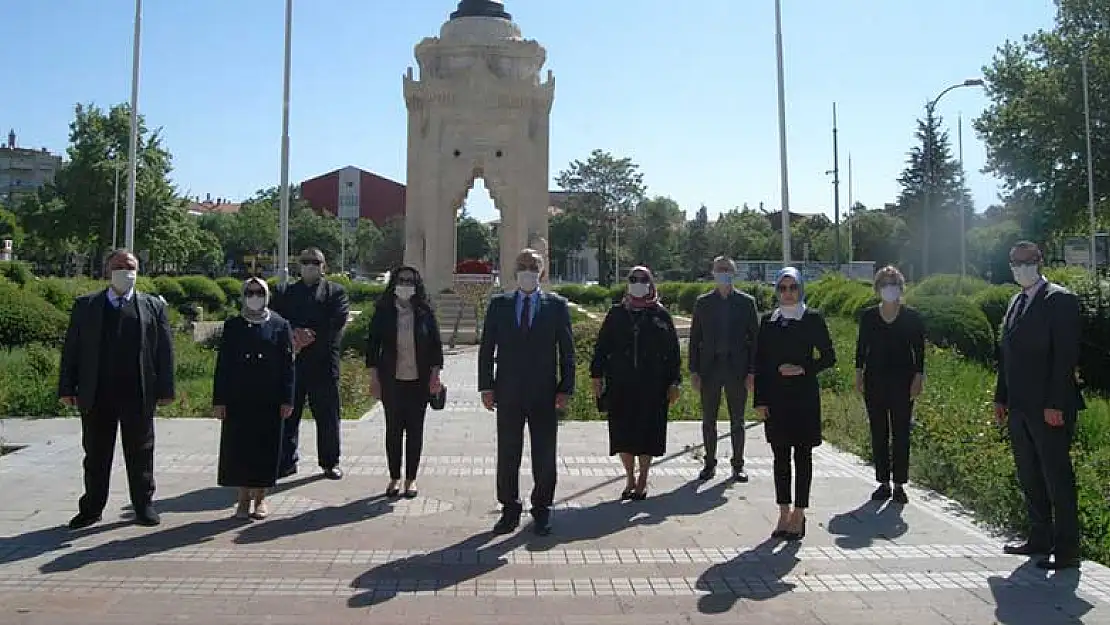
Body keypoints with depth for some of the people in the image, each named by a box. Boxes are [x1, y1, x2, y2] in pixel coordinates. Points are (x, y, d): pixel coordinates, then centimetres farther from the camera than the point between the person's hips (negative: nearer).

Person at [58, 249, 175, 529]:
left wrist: (165, 389, -4)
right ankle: (91, 508, 23)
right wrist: (67, 388, -1)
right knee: (95, 454, 11)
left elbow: (165, 350, 2)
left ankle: (144, 505, 18)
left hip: (139, 395, -1)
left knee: (140, 453, 8)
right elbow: (71, 349, 6)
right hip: (96, 395, 1)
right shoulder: (86, 306, 8)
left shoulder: (153, 306, 5)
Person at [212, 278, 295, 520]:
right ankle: (243, 498, 16)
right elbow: (222, 365, 4)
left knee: (265, 449, 4)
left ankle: (260, 497, 17)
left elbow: (287, 365, 1)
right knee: (238, 448, 4)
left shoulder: (280, 326, 3)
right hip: (238, 400, 1)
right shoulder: (232, 326, 5)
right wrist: (219, 400, -2)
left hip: (269, 400, -1)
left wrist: (287, 400, -4)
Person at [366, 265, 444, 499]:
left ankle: (411, 478, 15)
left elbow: (436, 345, 3)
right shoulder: (383, 311, 0)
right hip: (391, 380, 0)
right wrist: (374, 377, -3)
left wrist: (435, 375, -3)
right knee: (393, 429, 5)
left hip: (419, 381, 0)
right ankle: (394, 477, 17)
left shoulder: (425, 312, 0)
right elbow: (373, 344, 2)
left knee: (415, 430, 5)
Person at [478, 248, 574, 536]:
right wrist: (486, 386, -1)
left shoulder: (556, 305, 3)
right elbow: (486, 348, 6)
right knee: (507, 455, 8)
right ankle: (510, 510, 22)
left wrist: (566, 388, -5)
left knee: (544, 456, 7)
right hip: (508, 393, 1)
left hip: (544, 393, -1)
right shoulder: (499, 304, 7)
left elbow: (567, 350, 2)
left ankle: (542, 511, 21)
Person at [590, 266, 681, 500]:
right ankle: (630, 478, 23)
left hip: (652, 386, -1)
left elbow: (673, 351, 4)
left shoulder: (661, 315, 3)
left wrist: (674, 382, -1)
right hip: (620, 386, 1)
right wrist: (597, 375, 2)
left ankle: (642, 480, 21)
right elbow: (601, 346, 8)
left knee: (648, 434, 5)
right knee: (622, 433, 5)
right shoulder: (616, 313, 6)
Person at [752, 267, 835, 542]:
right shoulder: (769, 321, 7)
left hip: (805, 397, -3)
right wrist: (759, 400, 0)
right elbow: (760, 362, 6)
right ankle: (784, 515, 17)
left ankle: (799, 516, 12)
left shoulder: (813, 319, -1)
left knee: (802, 455, 4)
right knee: (780, 456, 8)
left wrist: (803, 369, -14)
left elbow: (829, 357, 2)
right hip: (775, 398, 3)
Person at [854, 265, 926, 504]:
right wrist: (859, 374, 3)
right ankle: (883, 483, 14)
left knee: (901, 433, 0)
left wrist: (918, 377, -5)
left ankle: (899, 485, 9)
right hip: (875, 381, 2)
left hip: (902, 381, -2)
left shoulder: (912, 317, 0)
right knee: (878, 433, 5)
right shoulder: (868, 316, 4)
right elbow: (861, 347, 8)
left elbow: (919, 350, 1)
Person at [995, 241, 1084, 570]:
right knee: (1029, 478, 14)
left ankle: (1066, 551, 6)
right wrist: (1001, 398, 14)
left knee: (1057, 478, -2)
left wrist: (1055, 404, -19)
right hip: (1019, 407, 8)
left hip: (1050, 408, -8)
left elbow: (1066, 354, -15)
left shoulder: (1060, 299, -8)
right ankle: (1040, 540, 25)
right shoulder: (1016, 303, 16)